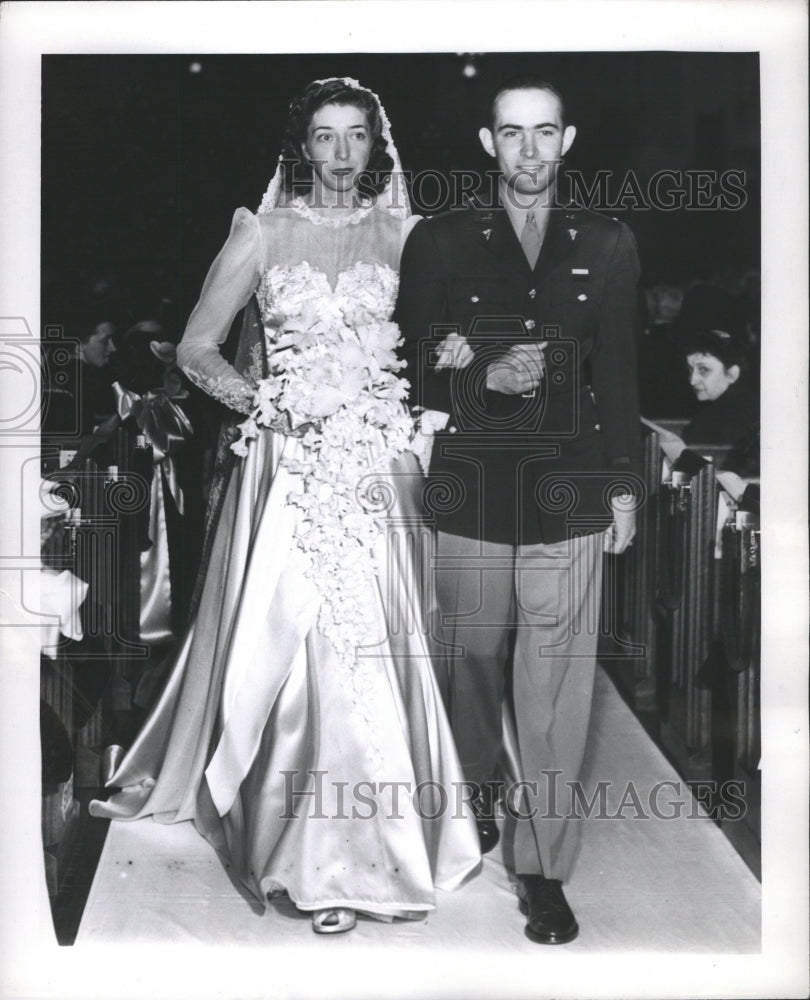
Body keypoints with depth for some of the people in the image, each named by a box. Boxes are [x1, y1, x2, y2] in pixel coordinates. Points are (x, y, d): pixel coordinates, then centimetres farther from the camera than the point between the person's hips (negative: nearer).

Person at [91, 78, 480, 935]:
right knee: (292, 641, -2)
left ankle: (380, 843, 20)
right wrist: (257, 397, -8)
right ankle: (320, 861, 12)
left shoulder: (403, 235, 9)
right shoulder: (262, 233, 5)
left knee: (377, 648, 2)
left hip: (376, 468, 1)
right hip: (289, 467, -1)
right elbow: (195, 348, 7)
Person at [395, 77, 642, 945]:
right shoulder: (439, 243, 5)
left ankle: (542, 866, 13)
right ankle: (476, 799, 39)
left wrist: (623, 486, 9)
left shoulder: (607, 246, 9)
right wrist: (486, 377, -13)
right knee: (472, 664, 12)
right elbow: (409, 370, 4)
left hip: (568, 498, 0)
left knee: (555, 686, 0)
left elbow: (619, 376, 11)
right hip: (469, 493, 0)